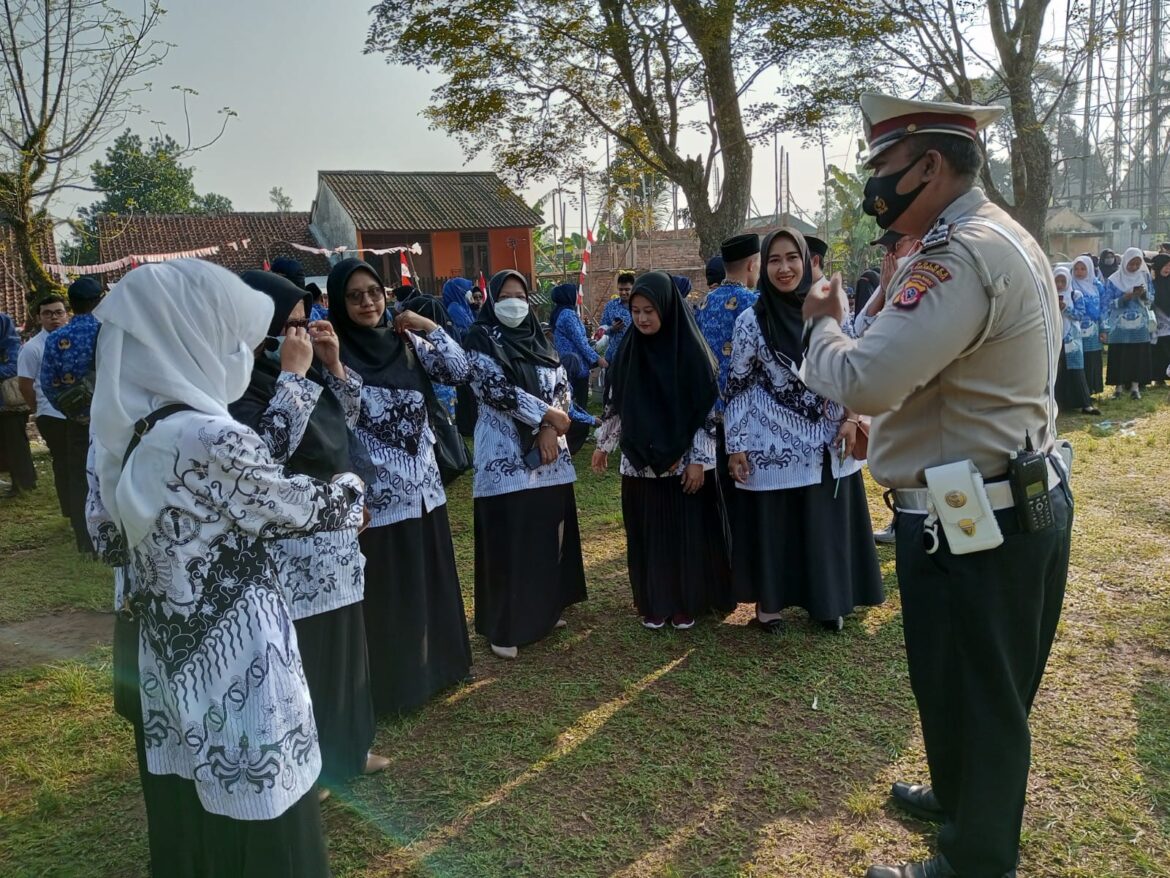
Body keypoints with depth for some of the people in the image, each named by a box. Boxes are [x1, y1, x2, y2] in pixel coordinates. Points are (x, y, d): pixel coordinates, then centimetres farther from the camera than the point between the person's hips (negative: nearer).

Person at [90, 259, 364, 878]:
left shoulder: (128, 428, 0)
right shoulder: (212, 440, -26)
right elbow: (293, 508, -12)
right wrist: (350, 489, 8)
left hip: (171, 664, 8)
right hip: (236, 673, -8)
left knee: (191, 826, 24)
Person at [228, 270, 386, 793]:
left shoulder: (297, 369, 6)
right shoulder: (240, 383, -18)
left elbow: (346, 421, 15)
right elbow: (269, 448, -31)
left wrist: (333, 364, 1)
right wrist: (294, 374, -28)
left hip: (334, 533, 9)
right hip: (288, 545, -9)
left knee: (341, 643, 20)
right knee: (296, 655, 5)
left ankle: (342, 748, 38)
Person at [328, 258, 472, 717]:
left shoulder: (406, 340, 5)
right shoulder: (334, 351, -10)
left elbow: (459, 372, 2)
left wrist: (430, 328, -5)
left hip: (424, 487, 6)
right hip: (376, 494, -6)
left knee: (429, 581, 18)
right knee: (385, 592, 6)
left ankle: (433, 665, 36)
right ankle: (393, 683, 23)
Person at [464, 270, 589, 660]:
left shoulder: (539, 341, 13)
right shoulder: (481, 341, -3)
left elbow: (562, 386, 7)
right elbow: (497, 390, -15)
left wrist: (550, 429, -10)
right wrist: (548, 416, -12)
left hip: (550, 455, 6)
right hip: (506, 456, -5)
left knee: (549, 534, 12)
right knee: (509, 541, -3)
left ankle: (546, 608, 29)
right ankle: (505, 626, 7)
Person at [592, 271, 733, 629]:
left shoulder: (691, 351, -9)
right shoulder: (629, 351, 2)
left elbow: (706, 409, -9)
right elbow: (615, 404, 12)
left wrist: (698, 460, -12)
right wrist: (604, 445, 15)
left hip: (684, 461, -3)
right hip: (639, 462, 3)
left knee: (686, 531, 5)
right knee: (647, 533, 9)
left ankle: (687, 602, 21)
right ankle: (654, 602, 23)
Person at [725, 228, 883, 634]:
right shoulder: (751, 320, -7)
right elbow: (737, 386, -5)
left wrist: (851, 419, 0)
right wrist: (735, 445, -9)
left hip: (825, 443, 3)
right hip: (771, 444, -3)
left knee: (826, 522, 11)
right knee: (771, 525, 5)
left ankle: (826, 601, 28)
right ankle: (767, 603, 21)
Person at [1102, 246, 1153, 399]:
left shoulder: (1145, 277, 5)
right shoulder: (1113, 280, -4)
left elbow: (1151, 300, 6)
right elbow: (1107, 304, -5)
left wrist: (1143, 294, -15)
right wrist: (1124, 298, -20)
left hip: (1140, 325, 2)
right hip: (1120, 326, -2)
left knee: (1139, 356, 3)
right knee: (1119, 357, -1)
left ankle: (1135, 387, 10)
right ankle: (1119, 386, 8)